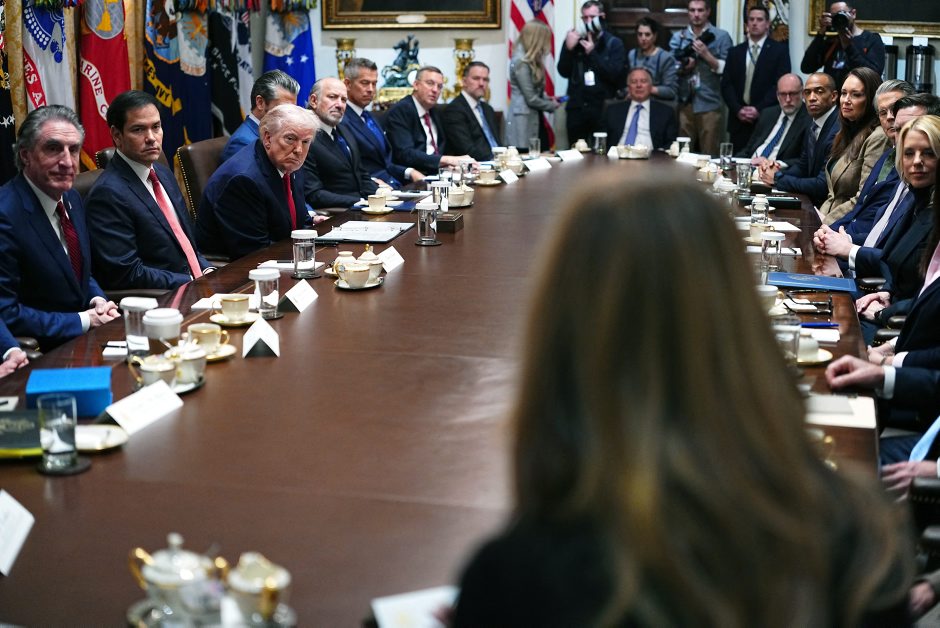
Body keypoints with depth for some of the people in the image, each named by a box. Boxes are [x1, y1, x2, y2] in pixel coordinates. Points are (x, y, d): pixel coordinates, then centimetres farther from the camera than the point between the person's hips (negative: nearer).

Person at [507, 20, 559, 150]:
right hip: (523, 119, -9)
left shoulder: (531, 60, 11)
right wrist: (552, 106, -3)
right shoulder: (521, 62, -17)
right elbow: (531, 99, -16)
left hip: (534, 118, 9)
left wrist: (549, 99, 1)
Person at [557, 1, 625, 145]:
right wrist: (568, 49, -11)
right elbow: (564, 72, 4)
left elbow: (615, 74, -9)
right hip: (576, 107, 2)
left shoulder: (614, 43, 3)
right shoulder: (575, 40, 10)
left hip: (603, 107, -2)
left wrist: (592, 53, -14)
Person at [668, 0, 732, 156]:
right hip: (683, 103, 3)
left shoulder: (721, 36, 3)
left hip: (709, 104, -3)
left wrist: (706, 54, -14)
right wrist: (683, 67, -11)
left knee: (709, 154, -1)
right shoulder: (677, 37, 11)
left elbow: (727, 69, -4)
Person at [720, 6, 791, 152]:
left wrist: (759, 109, -13)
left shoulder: (780, 50, 4)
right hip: (739, 120, 3)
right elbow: (726, 85, 8)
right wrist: (738, 109, -8)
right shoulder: (735, 52, 14)